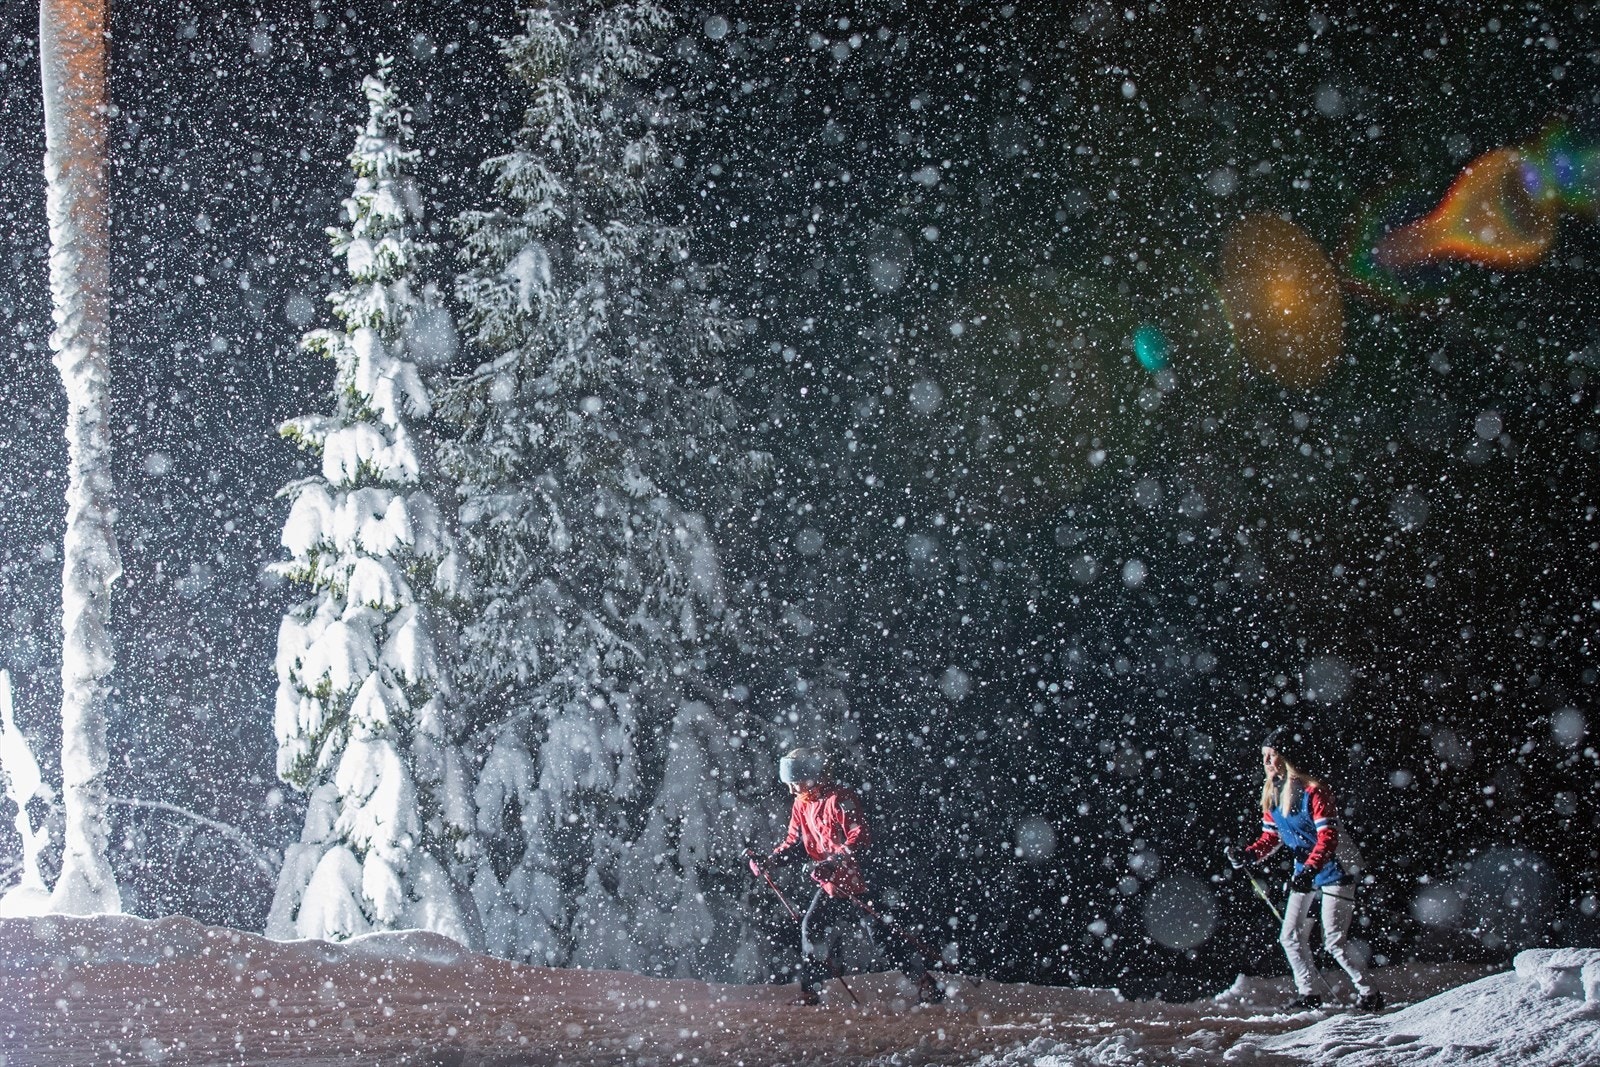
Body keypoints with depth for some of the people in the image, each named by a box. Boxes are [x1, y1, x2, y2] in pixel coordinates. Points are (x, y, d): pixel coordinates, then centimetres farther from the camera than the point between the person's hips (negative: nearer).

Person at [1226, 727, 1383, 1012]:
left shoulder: (1314, 792, -22)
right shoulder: (1272, 795, 3)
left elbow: (1328, 837, -27)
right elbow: (1271, 837, 9)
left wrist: (1310, 869, -40)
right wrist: (1247, 855, -10)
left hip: (1333, 871, -8)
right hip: (1305, 872, 8)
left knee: (1333, 942, -9)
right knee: (1290, 937, 5)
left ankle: (1369, 994, 4)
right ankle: (1308, 995, 17)